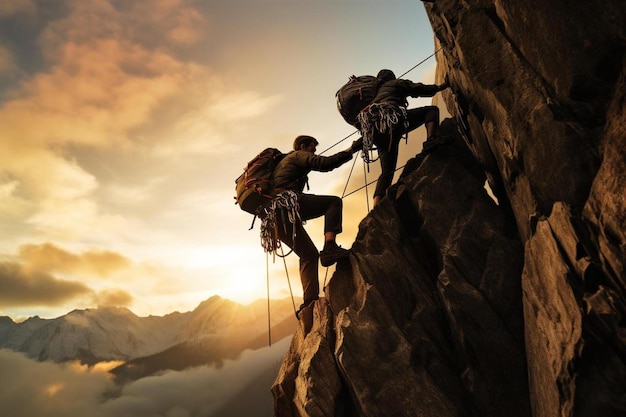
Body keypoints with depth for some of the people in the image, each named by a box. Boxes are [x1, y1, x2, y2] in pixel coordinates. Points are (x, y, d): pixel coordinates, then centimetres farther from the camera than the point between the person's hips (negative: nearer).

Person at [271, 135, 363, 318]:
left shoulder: (283, 162, 37)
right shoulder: (298, 155, 10)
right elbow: (325, 163, -7)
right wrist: (352, 150, -3)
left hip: (277, 217, 9)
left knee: (309, 254, 11)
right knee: (334, 201, -6)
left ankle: (309, 302, 2)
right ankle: (329, 247, -23)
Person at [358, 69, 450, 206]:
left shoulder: (375, 91, 39)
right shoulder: (396, 83, 24)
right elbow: (419, 89, 16)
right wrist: (440, 87, 26)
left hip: (376, 133, 6)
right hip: (391, 119, -5)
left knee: (387, 171, 5)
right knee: (432, 110, 6)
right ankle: (431, 140, -25)